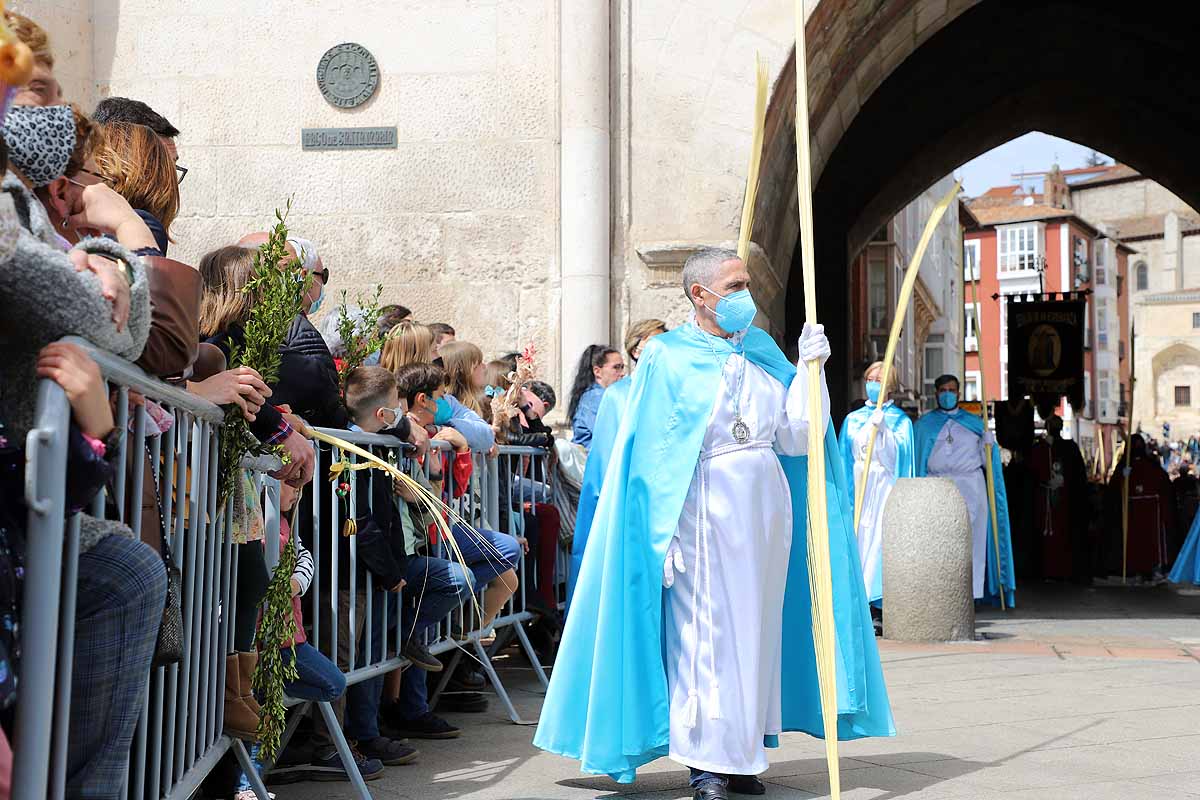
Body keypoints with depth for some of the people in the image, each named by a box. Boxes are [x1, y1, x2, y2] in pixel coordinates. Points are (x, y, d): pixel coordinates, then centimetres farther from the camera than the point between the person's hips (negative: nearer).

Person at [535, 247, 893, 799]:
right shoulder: (666, 357, -3)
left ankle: (742, 753, 16)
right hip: (704, 510, -5)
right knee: (704, 630, -4)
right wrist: (665, 535, -13)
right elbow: (652, 456, -6)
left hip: (764, 506, 5)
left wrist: (810, 368, -4)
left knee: (755, 626, 7)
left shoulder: (762, 350, 11)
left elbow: (794, 438, 6)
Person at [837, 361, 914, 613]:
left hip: (885, 487, -3)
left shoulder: (900, 420, 8)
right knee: (858, 538, -4)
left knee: (881, 538, -9)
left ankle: (881, 608, -7)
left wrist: (882, 428, -20)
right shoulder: (853, 419, 15)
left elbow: (898, 453, -6)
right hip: (858, 486, 3)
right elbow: (845, 459, 14)